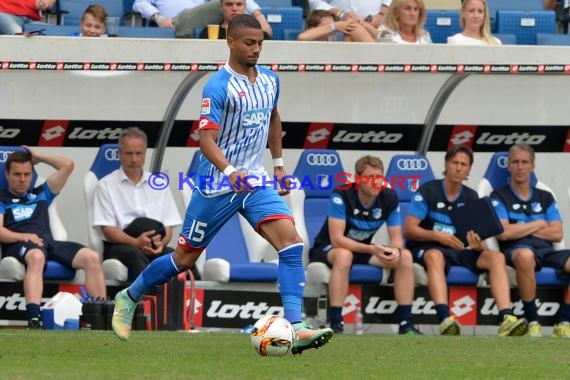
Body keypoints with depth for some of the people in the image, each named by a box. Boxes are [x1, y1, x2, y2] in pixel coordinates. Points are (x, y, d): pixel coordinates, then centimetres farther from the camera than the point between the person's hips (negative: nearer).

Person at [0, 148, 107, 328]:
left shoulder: (41, 194, 33)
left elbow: (67, 165, 32)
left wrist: (37, 157, 34)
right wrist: (23, 236, -16)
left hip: (48, 241, 5)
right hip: (17, 245, -5)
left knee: (92, 258, -22)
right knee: (36, 256, -44)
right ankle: (33, 319, -59)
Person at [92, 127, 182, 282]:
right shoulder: (106, 185, 7)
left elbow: (168, 228, 12)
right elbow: (108, 231, -2)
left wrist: (161, 242, -12)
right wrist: (136, 242, -19)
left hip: (156, 247, 3)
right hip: (120, 247, -3)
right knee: (135, 254, -38)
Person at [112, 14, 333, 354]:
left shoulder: (270, 80, 5)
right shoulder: (218, 86, -17)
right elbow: (207, 139, -24)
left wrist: (279, 163, 23)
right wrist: (231, 172, -39)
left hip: (256, 181, 5)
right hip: (217, 186, -5)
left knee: (290, 238, -18)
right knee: (186, 257, 6)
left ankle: (295, 328, -24)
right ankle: (129, 298, 32)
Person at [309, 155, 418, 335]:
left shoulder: (389, 198, -8)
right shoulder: (342, 195, -24)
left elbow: (396, 237, -5)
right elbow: (337, 239, -29)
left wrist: (396, 250, -30)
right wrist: (372, 250, -38)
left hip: (363, 249, 6)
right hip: (327, 249, -6)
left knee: (405, 256, -15)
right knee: (344, 255, -40)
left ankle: (406, 324, -13)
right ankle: (336, 325, -40)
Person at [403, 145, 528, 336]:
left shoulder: (471, 197, 12)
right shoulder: (428, 191, -1)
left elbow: (476, 239, 6)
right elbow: (408, 229, -8)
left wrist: (478, 246, -19)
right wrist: (437, 236, -23)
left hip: (459, 251, 5)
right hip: (427, 249, -5)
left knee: (496, 257, -20)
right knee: (435, 256, -40)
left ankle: (506, 319, -38)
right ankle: (445, 320, -58)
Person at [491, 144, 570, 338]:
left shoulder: (545, 198, 24)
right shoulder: (499, 197, 13)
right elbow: (503, 233, -4)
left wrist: (522, 229, 3)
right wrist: (538, 225, 6)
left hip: (546, 249, 4)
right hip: (515, 250, -4)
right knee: (525, 256, -43)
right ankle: (533, 322, -32)